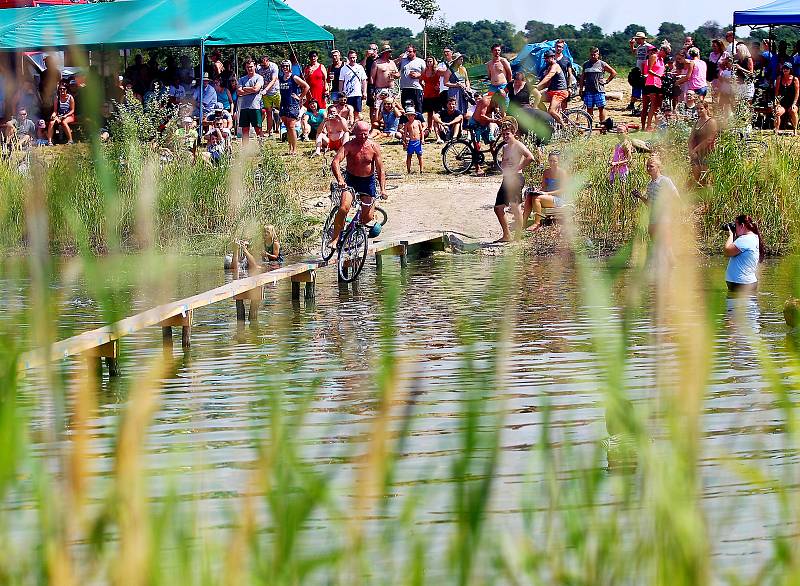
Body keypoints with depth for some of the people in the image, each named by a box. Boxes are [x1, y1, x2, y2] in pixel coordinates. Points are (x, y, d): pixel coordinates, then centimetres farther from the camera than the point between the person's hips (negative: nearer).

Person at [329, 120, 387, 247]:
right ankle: (335, 238, -14)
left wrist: (382, 189, -16)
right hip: (351, 179, -2)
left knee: (368, 217, 2)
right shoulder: (349, 146, -15)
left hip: (368, 181, 2)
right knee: (343, 208, -23)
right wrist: (340, 180, -43)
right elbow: (335, 162, -28)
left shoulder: (374, 147, -8)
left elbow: (380, 170, -6)